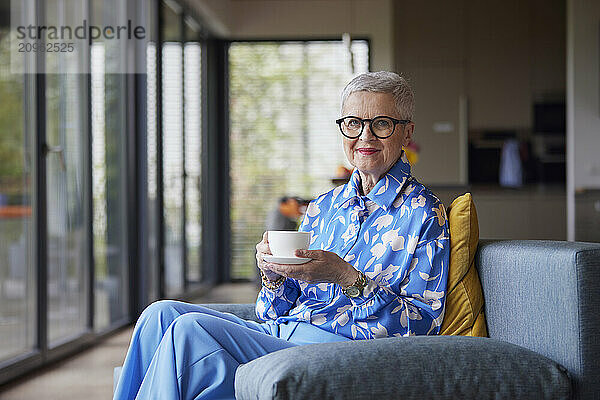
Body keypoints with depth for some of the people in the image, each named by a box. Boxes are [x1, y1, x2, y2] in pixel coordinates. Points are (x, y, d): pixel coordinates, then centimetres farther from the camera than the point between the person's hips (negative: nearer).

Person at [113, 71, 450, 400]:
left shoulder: (424, 214, 0)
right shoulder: (324, 207, 19)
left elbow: (421, 324, -9)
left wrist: (348, 278, -21)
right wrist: (274, 274, -6)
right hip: (279, 333, 7)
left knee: (189, 330, -23)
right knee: (162, 314, -12)